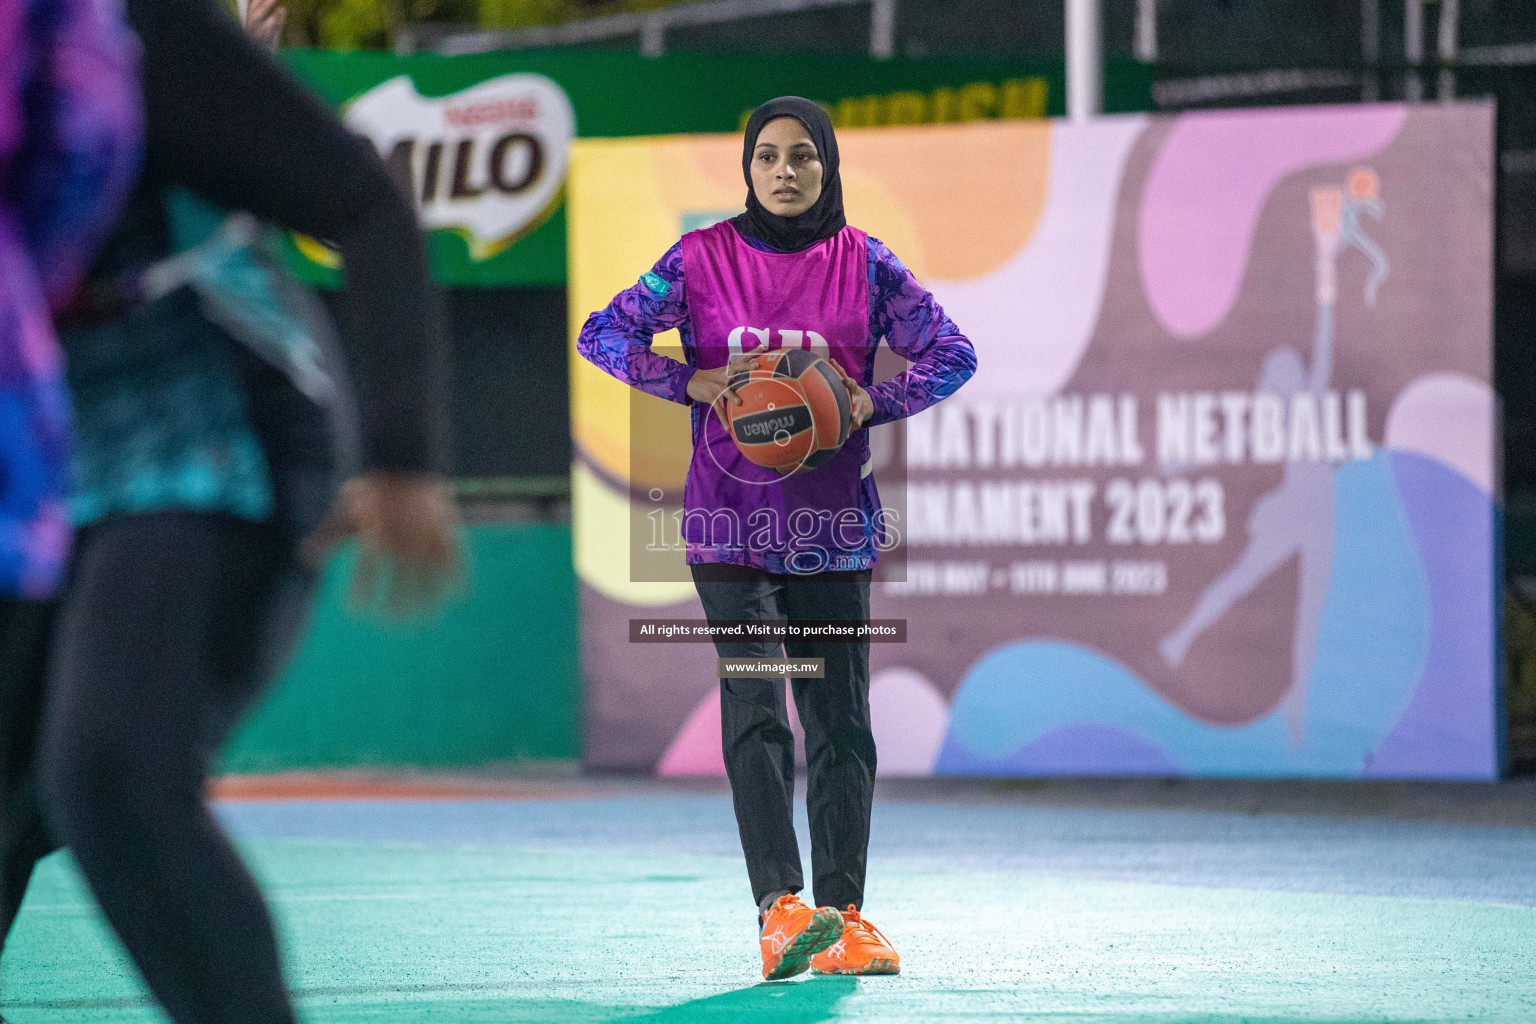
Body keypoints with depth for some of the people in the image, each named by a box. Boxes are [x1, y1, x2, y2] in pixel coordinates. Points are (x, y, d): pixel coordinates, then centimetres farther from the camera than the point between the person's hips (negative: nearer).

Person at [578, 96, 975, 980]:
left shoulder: (864, 265, 4)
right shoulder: (703, 260, 2)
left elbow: (953, 355, 6)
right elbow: (602, 334, 3)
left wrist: (873, 402, -10)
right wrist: (695, 383, -10)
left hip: (835, 526, 2)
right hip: (731, 521, -2)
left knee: (841, 722, 3)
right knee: (756, 713, -14)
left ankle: (844, 917, 9)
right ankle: (781, 908, -21)